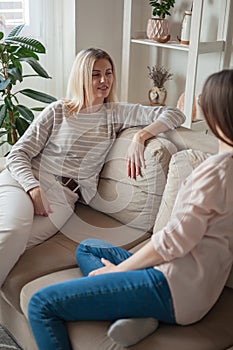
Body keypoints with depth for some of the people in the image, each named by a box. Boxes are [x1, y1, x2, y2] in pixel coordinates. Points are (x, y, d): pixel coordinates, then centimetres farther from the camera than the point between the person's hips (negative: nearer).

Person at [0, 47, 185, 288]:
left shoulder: (117, 113, 13)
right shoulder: (58, 111, 10)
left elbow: (175, 115, 7)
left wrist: (140, 137, -11)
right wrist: (33, 189, -15)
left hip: (62, 196, 1)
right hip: (26, 182, 0)